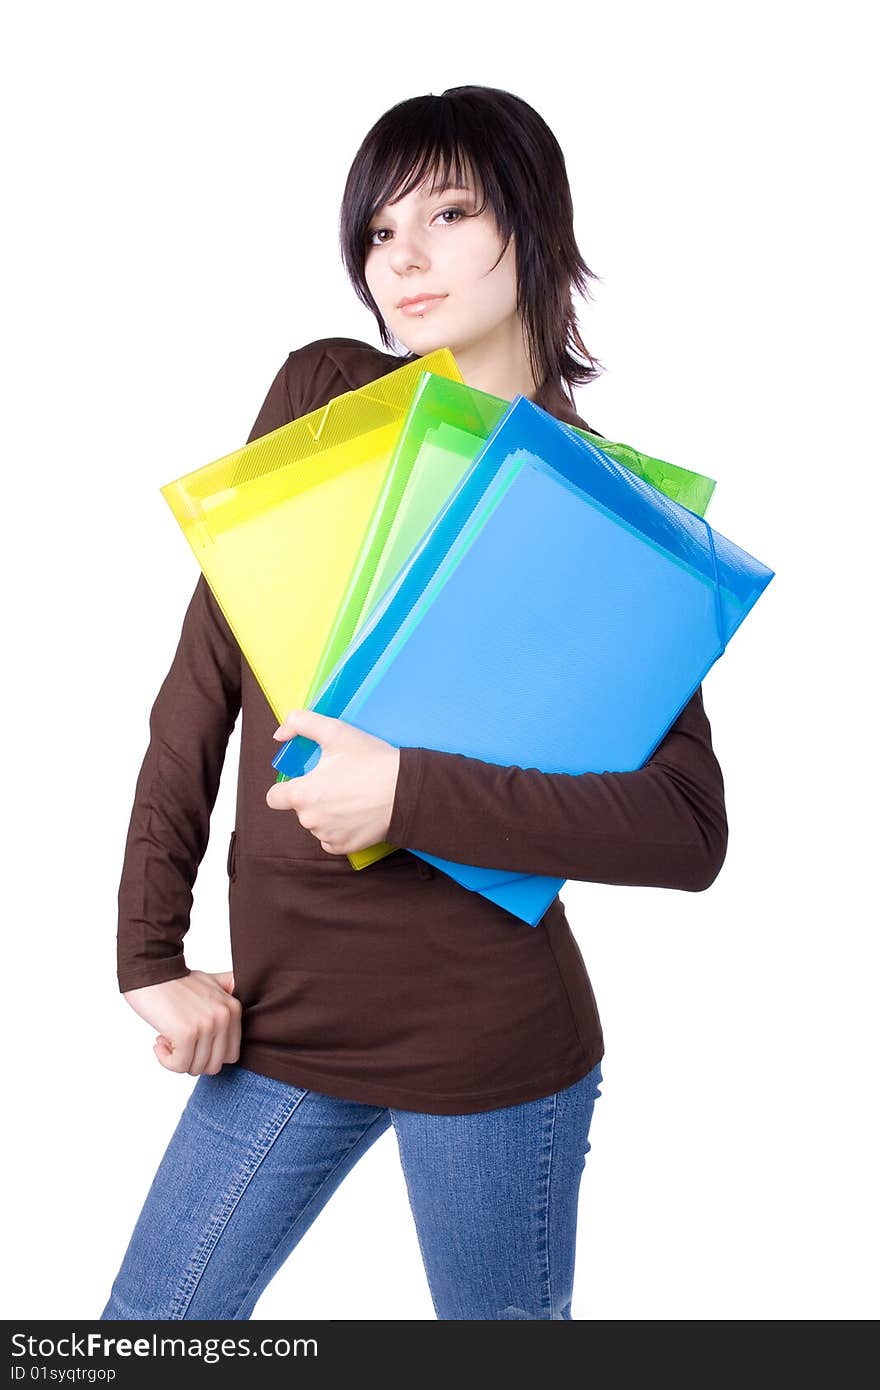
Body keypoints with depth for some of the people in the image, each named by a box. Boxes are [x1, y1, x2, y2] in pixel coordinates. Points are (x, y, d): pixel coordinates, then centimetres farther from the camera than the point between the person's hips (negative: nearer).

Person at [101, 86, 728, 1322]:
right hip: (279, 1011, 4)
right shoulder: (321, 395, 1)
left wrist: (411, 792, -23)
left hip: (488, 1038, -3)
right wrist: (151, 952, -1)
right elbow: (202, 682, 1)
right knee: (149, 1318, 15)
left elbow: (689, 831, -15)